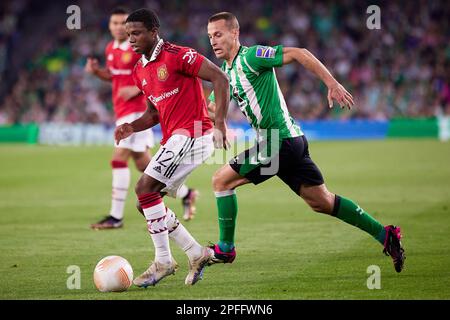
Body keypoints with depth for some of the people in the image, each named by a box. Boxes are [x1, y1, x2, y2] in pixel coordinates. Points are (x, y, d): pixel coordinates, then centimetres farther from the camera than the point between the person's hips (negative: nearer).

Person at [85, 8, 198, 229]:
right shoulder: (110, 49, 11)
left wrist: (136, 89, -22)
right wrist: (97, 71, 6)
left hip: (136, 110, -9)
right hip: (121, 112, 9)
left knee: (118, 160, -13)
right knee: (143, 163, 12)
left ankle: (116, 217, -8)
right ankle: (185, 194, 27)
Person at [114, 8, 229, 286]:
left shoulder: (177, 55, -11)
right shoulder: (140, 72, 15)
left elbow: (220, 78, -14)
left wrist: (220, 123, -20)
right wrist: (132, 127, 5)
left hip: (193, 133, -9)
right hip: (174, 139, 9)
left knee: (145, 188, -17)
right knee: (147, 202, 5)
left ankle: (163, 261, -8)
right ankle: (196, 253, 13)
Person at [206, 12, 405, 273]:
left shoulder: (250, 56, -10)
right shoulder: (226, 72, 18)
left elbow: (297, 54, -17)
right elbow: (213, 106, 25)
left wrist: (332, 84, -22)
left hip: (279, 141, -9)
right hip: (291, 142, 9)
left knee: (222, 180, -3)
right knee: (322, 201, 11)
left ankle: (225, 248, 6)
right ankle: (384, 235, 12)